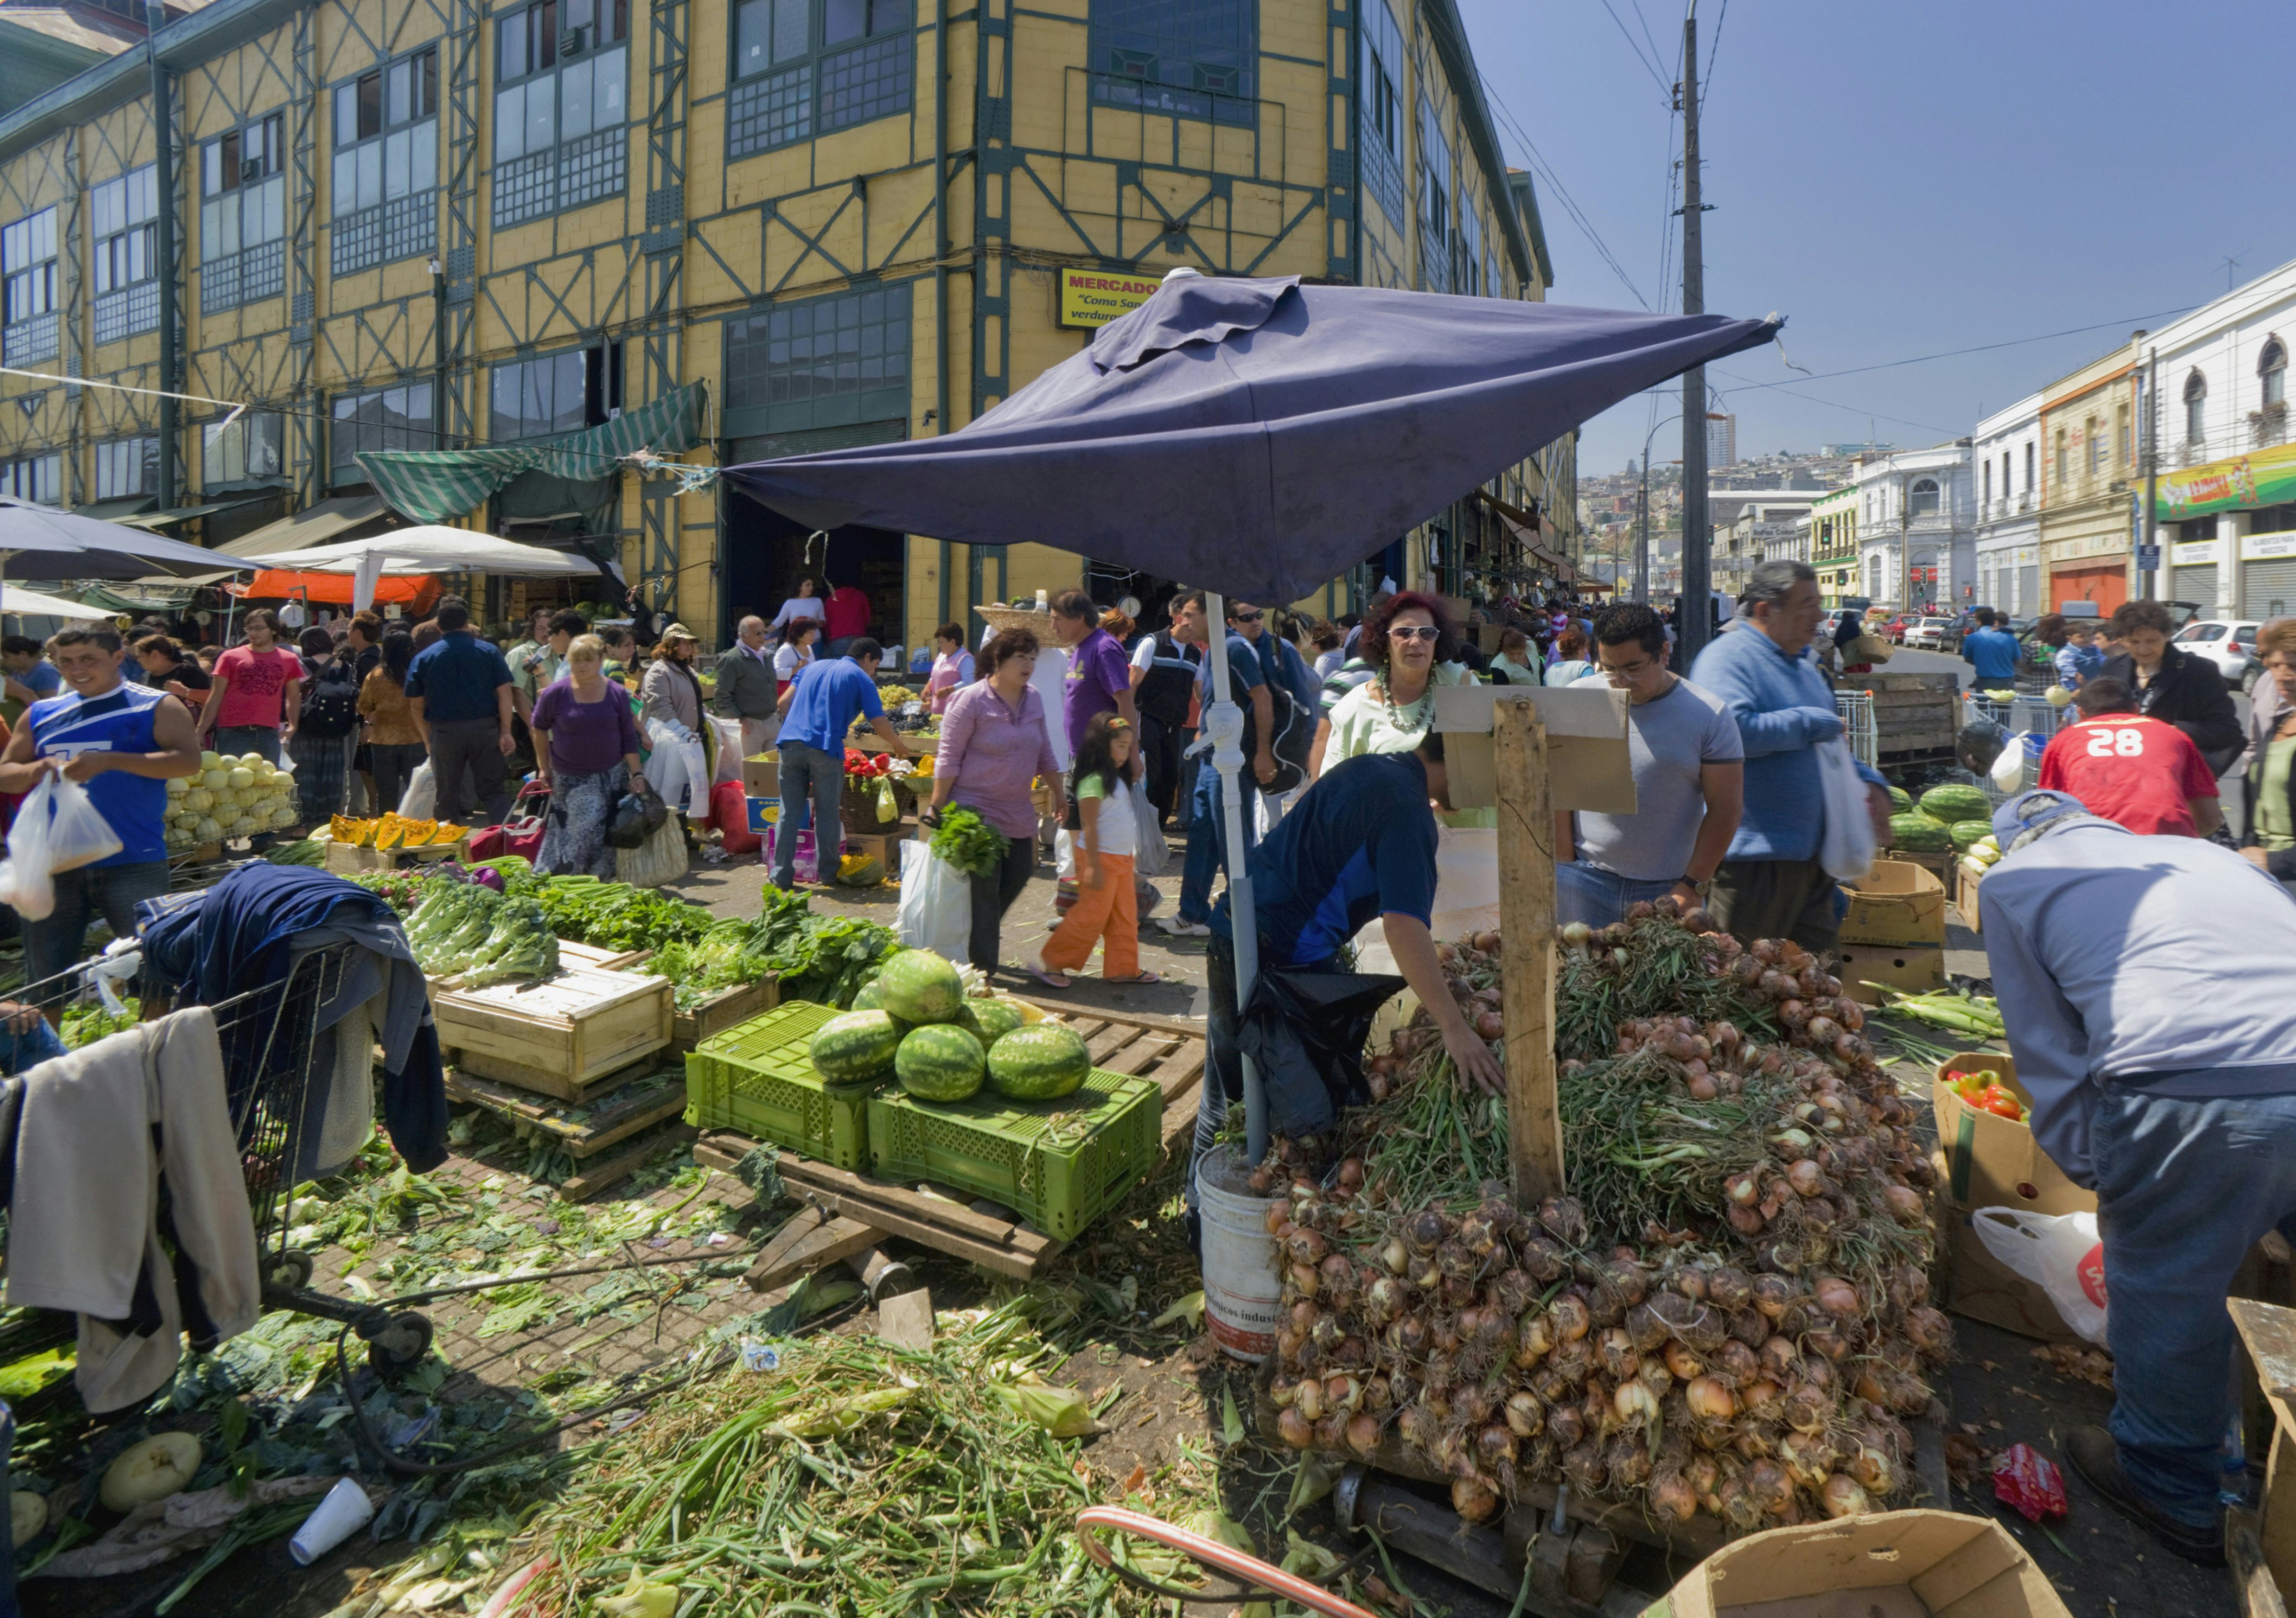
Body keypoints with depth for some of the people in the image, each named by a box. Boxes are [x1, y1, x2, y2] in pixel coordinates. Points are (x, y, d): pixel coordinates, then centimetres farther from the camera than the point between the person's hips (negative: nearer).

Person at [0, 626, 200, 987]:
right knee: (46, 977, 14)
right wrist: (33, 771, -9)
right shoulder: (41, 714, 13)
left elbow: (189, 761, -14)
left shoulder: (157, 707, 0)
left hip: (132, 864, -4)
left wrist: (109, 761, -23)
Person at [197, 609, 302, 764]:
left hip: (268, 734, 1)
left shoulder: (289, 660, 9)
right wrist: (200, 732, -1)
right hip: (233, 733, -1)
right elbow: (216, 697, 5)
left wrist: (292, 725, -1)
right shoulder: (231, 658, 5)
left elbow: (293, 697, 15)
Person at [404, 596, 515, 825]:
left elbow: (416, 706, 6)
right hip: (485, 729, 0)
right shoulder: (489, 651, 1)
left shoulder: (423, 658, 5)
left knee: (448, 797, 10)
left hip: (444, 731, 0)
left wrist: (428, 739, 16)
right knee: (492, 791, 5)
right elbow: (504, 693, -5)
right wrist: (506, 732, -4)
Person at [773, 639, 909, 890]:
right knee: (827, 813, 8)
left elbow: (784, 703, 17)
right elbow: (879, 723, 0)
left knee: (790, 813, 7)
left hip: (790, 744, 4)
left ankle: (782, 875, 7)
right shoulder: (861, 679, 7)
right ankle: (828, 872, 14)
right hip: (825, 748, -4)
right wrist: (898, 746, 16)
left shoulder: (814, 667, 23)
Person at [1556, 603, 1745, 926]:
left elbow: (1725, 808, -1)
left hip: (1670, 889, 0)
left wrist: (1693, 885, -6)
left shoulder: (1709, 716, -1)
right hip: (1585, 879, 1)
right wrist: (1564, 864, -2)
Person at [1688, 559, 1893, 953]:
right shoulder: (1728, 657, -12)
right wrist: (1814, 723, -15)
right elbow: (1733, 730, -31)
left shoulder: (1806, 669, 19)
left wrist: (1869, 782, 10)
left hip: (1812, 852, 9)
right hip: (1754, 856, -9)